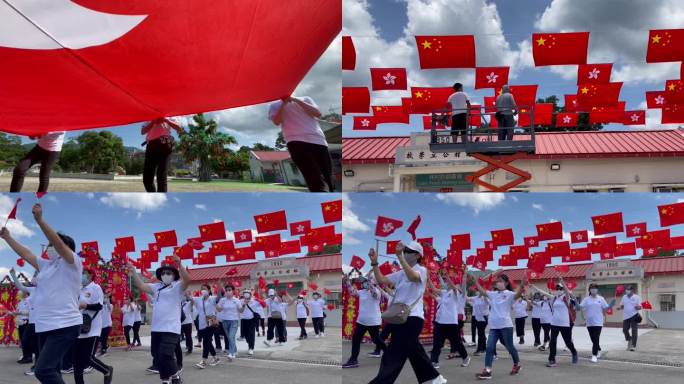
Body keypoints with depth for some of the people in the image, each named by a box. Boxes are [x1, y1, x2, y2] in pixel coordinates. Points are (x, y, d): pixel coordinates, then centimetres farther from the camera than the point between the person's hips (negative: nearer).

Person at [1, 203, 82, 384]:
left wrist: (39, 219, -28)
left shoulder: (72, 263, -5)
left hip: (65, 326, -9)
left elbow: (58, 242, -20)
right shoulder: (47, 265, 19)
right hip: (46, 327, 9)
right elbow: (26, 254, 25)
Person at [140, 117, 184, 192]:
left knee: (161, 178, -10)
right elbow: (142, 131, 8)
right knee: (147, 179, -1)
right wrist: (152, 122, -5)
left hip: (164, 146, -3)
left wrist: (165, 120, -6)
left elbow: (179, 128, 3)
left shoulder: (168, 117, 18)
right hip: (151, 147, 3)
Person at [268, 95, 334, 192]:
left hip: (319, 141, 4)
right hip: (297, 142, -3)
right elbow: (276, 121, 2)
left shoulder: (305, 99, 26)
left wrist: (296, 100, 3)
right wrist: (284, 103, -1)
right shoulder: (275, 105, 22)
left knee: (328, 181, -2)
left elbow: (317, 113, 8)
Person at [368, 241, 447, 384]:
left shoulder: (421, 270, -5)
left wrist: (400, 256, -39)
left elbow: (412, 277, -29)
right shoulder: (401, 273, 18)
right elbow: (381, 280, 11)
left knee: (393, 356, -13)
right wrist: (374, 262, -3)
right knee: (415, 352, 18)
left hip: (412, 318, -9)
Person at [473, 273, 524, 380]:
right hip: (493, 326, 5)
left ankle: (517, 364, 33)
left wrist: (521, 286, -44)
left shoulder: (509, 294, -7)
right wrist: (475, 281, -1)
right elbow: (482, 291, 10)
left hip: (506, 326, -5)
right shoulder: (493, 294, 10)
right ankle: (487, 370, -8)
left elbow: (518, 294, -25)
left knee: (509, 347, 10)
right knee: (489, 347, -5)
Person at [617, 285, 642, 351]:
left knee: (634, 331, -3)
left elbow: (639, 307, -4)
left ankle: (634, 346, 2)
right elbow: (622, 306, 15)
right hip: (626, 316, 4)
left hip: (634, 316, -4)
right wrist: (620, 307, -6)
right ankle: (629, 340, 32)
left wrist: (638, 307, -26)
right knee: (625, 330, 6)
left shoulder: (636, 297, -3)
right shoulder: (624, 297, 9)